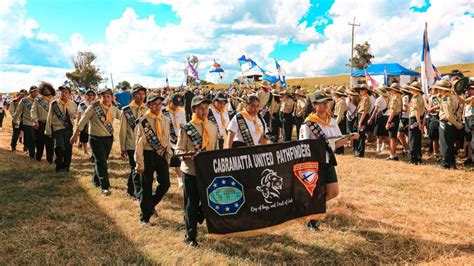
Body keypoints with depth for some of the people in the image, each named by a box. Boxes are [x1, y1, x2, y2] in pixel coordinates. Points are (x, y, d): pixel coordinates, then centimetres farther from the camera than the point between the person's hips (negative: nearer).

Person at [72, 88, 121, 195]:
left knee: (102, 161, 17)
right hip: (96, 138, -5)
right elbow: (83, 121, -6)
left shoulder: (114, 109, 1)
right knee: (101, 162, -8)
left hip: (109, 138, 5)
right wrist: (76, 134, -3)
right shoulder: (94, 107, -11)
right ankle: (105, 187, -4)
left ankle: (96, 180, 40)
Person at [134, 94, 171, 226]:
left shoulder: (165, 120, 4)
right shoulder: (142, 121, -12)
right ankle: (145, 217, 22)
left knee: (165, 184, 4)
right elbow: (139, 144, -12)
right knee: (146, 187, 6)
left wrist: (168, 155, 9)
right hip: (148, 155, -4)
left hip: (162, 155, 5)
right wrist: (140, 163, -13)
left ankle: (150, 205, 32)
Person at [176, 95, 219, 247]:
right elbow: (178, 150, -7)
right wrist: (186, 155, -28)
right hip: (191, 171, -5)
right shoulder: (186, 128, -8)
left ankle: (196, 221, 43)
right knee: (191, 204, 2)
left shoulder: (213, 127, 7)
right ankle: (191, 235, 15)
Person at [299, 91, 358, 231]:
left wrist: (350, 138, -5)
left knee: (333, 192, 7)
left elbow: (336, 143, 10)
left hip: (329, 161, 6)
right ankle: (312, 222, 24)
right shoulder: (308, 123, -13)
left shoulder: (332, 121, 7)